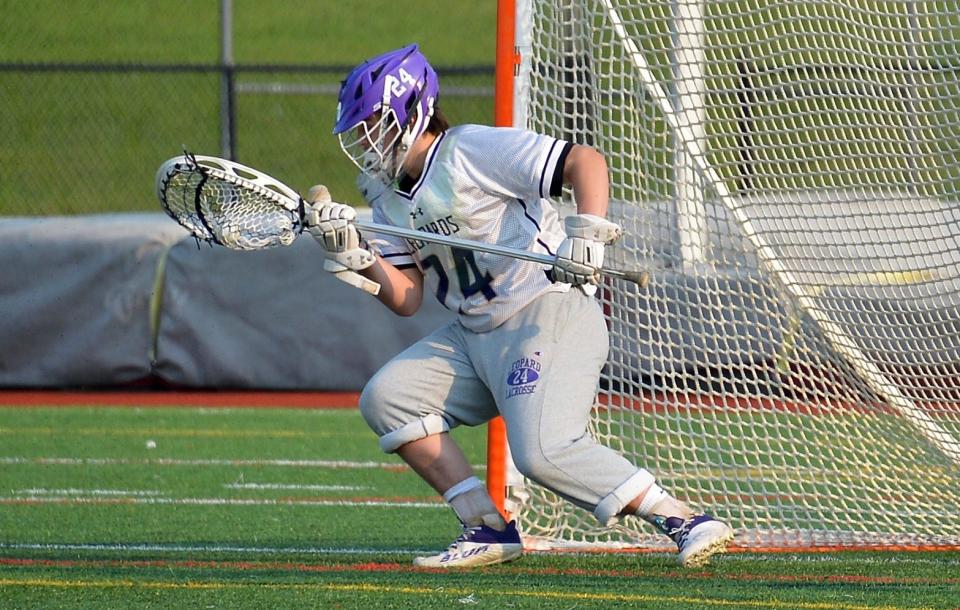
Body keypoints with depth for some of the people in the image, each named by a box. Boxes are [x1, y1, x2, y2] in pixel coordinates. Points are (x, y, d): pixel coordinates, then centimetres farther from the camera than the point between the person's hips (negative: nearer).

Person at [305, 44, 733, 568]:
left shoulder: (472, 151, -12)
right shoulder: (388, 195, 13)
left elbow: (585, 162, -18)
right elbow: (406, 298, 8)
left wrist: (587, 234, -33)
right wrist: (354, 252, -8)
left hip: (550, 314, -10)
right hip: (472, 336, 10)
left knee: (545, 454, -26)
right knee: (385, 399, -1)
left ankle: (684, 521, -20)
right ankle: (489, 531, -3)